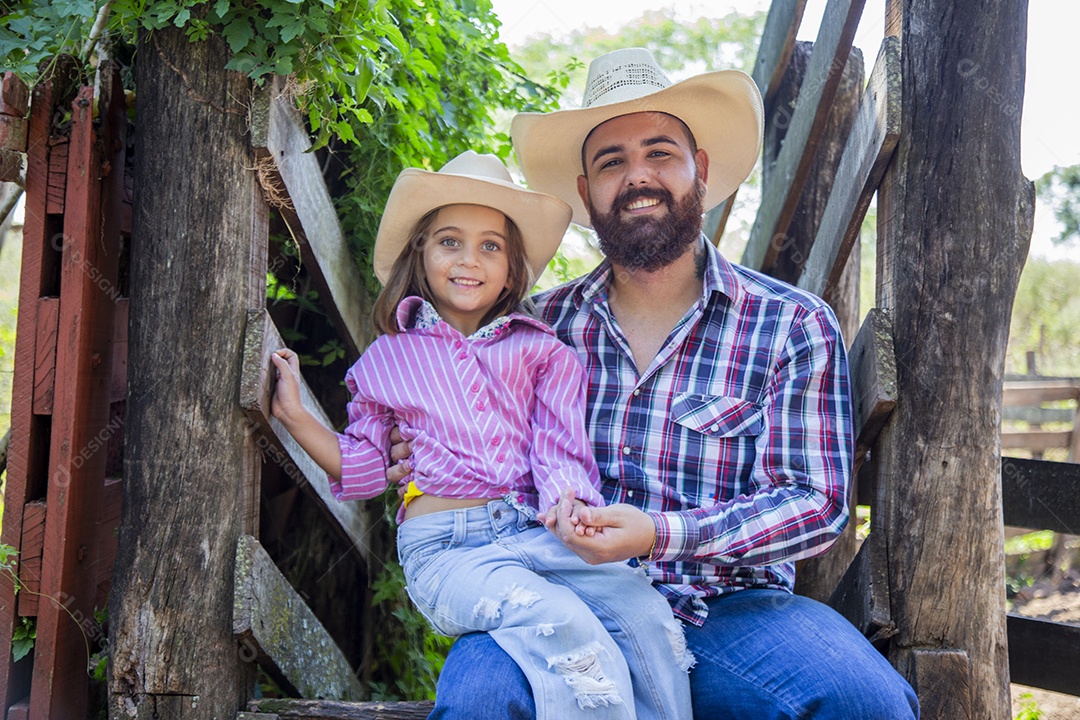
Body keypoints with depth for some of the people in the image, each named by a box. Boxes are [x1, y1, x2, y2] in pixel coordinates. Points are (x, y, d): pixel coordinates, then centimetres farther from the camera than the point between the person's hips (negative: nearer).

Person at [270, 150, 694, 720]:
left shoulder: (539, 351, 16)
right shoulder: (388, 359, 17)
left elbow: (559, 448, 8)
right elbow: (363, 467, 21)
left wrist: (568, 502, -14)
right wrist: (295, 416, 10)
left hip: (538, 531, 2)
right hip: (446, 547, -2)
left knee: (645, 613, -28)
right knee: (565, 629, -33)